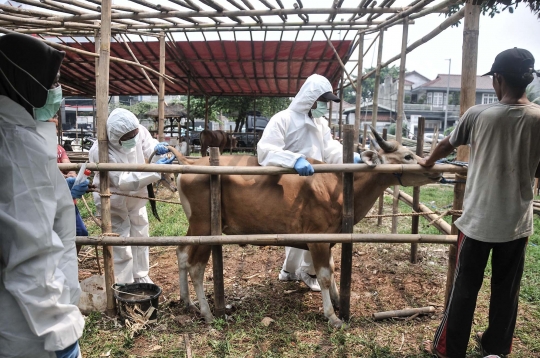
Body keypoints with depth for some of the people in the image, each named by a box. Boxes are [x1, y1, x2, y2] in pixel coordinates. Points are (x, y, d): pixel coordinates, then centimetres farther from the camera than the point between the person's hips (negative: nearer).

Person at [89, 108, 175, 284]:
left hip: (136, 196, 6)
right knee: (121, 247, 2)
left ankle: (141, 277, 38)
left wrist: (156, 148, -19)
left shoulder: (139, 131, -19)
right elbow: (123, 182, -37)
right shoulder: (101, 151, -35)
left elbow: (147, 143, 5)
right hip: (113, 201, -6)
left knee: (141, 238, 19)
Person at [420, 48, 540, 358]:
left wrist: (429, 161, 28)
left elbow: (447, 145, 8)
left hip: (478, 220, -2)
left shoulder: (478, 114, -9)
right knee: (507, 289, 17)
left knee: (465, 288, 9)